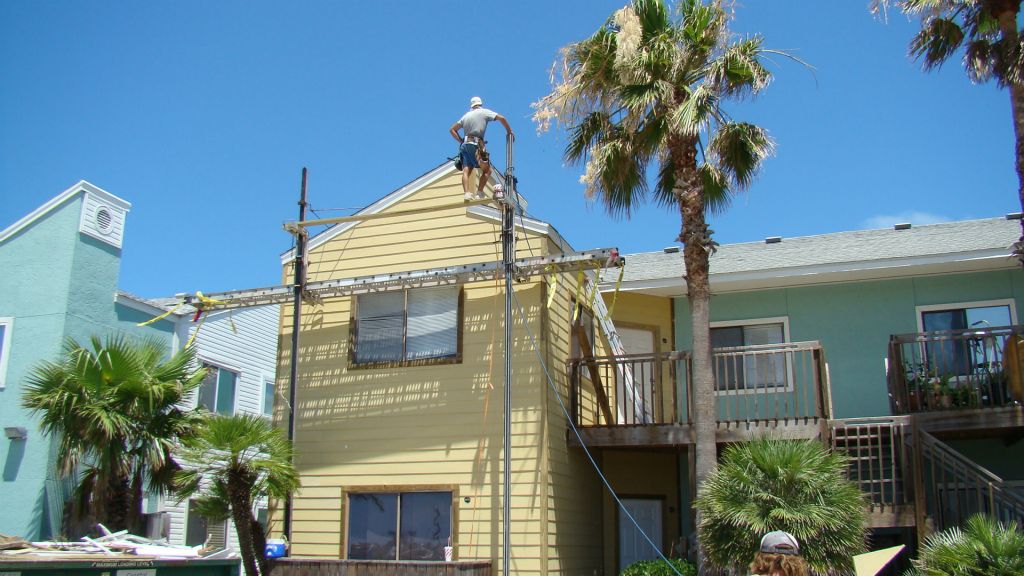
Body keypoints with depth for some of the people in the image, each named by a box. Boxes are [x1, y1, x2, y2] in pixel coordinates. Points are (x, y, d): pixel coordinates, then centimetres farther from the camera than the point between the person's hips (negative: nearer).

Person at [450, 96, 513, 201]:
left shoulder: (466, 115, 22)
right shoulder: (484, 112, 8)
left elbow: (452, 130, 21)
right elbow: (501, 118, 2)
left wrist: (461, 140, 18)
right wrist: (509, 131, 13)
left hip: (465, 145, 5)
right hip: (475, 144, -5)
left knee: (466, 171, -5)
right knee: (487, 170, 2)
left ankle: (466, 193, -23)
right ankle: (479, 193, -13)